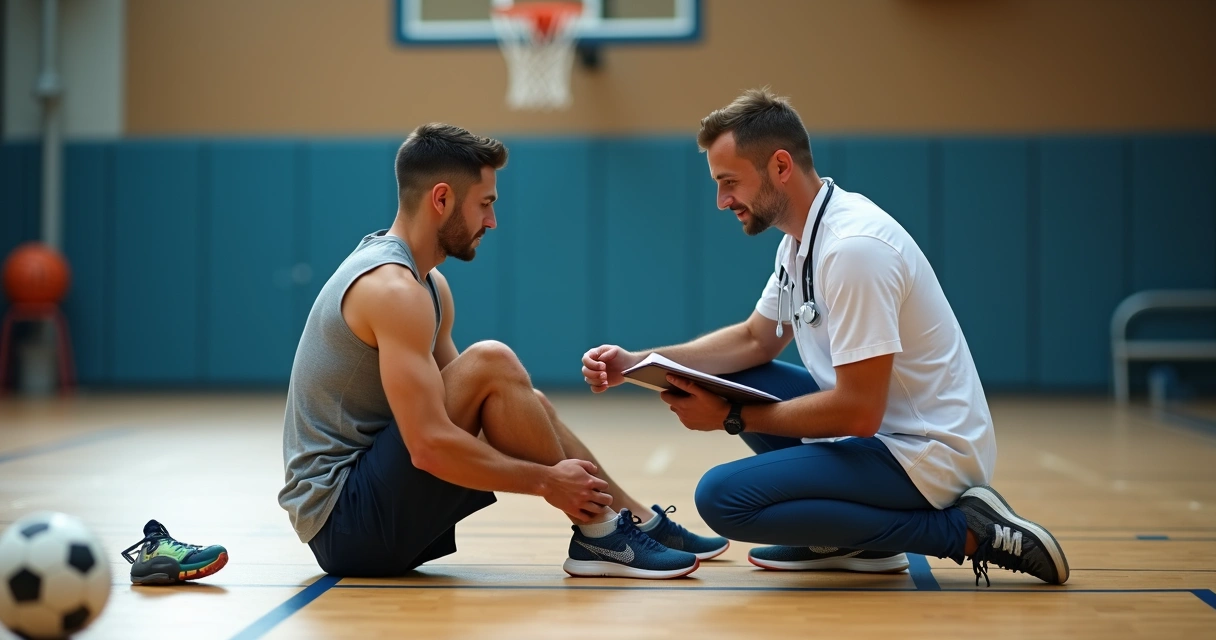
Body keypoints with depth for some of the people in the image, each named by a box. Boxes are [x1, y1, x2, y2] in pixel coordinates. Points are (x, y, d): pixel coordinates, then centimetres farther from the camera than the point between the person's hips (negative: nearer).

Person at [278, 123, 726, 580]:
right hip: (344, 518, -10)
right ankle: (598, 535, -9)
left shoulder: (429, 285, 12)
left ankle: (637, 521, 13)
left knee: (529, 406, 12)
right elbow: (430, 447, -27)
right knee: (492, 364, -19)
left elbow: (460, 400, 16)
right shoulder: (392, 288, -20)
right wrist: (546, 481, -18)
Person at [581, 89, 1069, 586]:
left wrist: (731, 418, -15)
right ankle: (846, 538, 9)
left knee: (723, 497, -20)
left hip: (924, 452, -10)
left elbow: (859, 412, -25)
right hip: (879, 430, 10)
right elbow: (754, 340, 18)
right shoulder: (801, 238, 8)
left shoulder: (853, 246, -23)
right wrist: (638, 363, 5)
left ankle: (960, 531, -12)